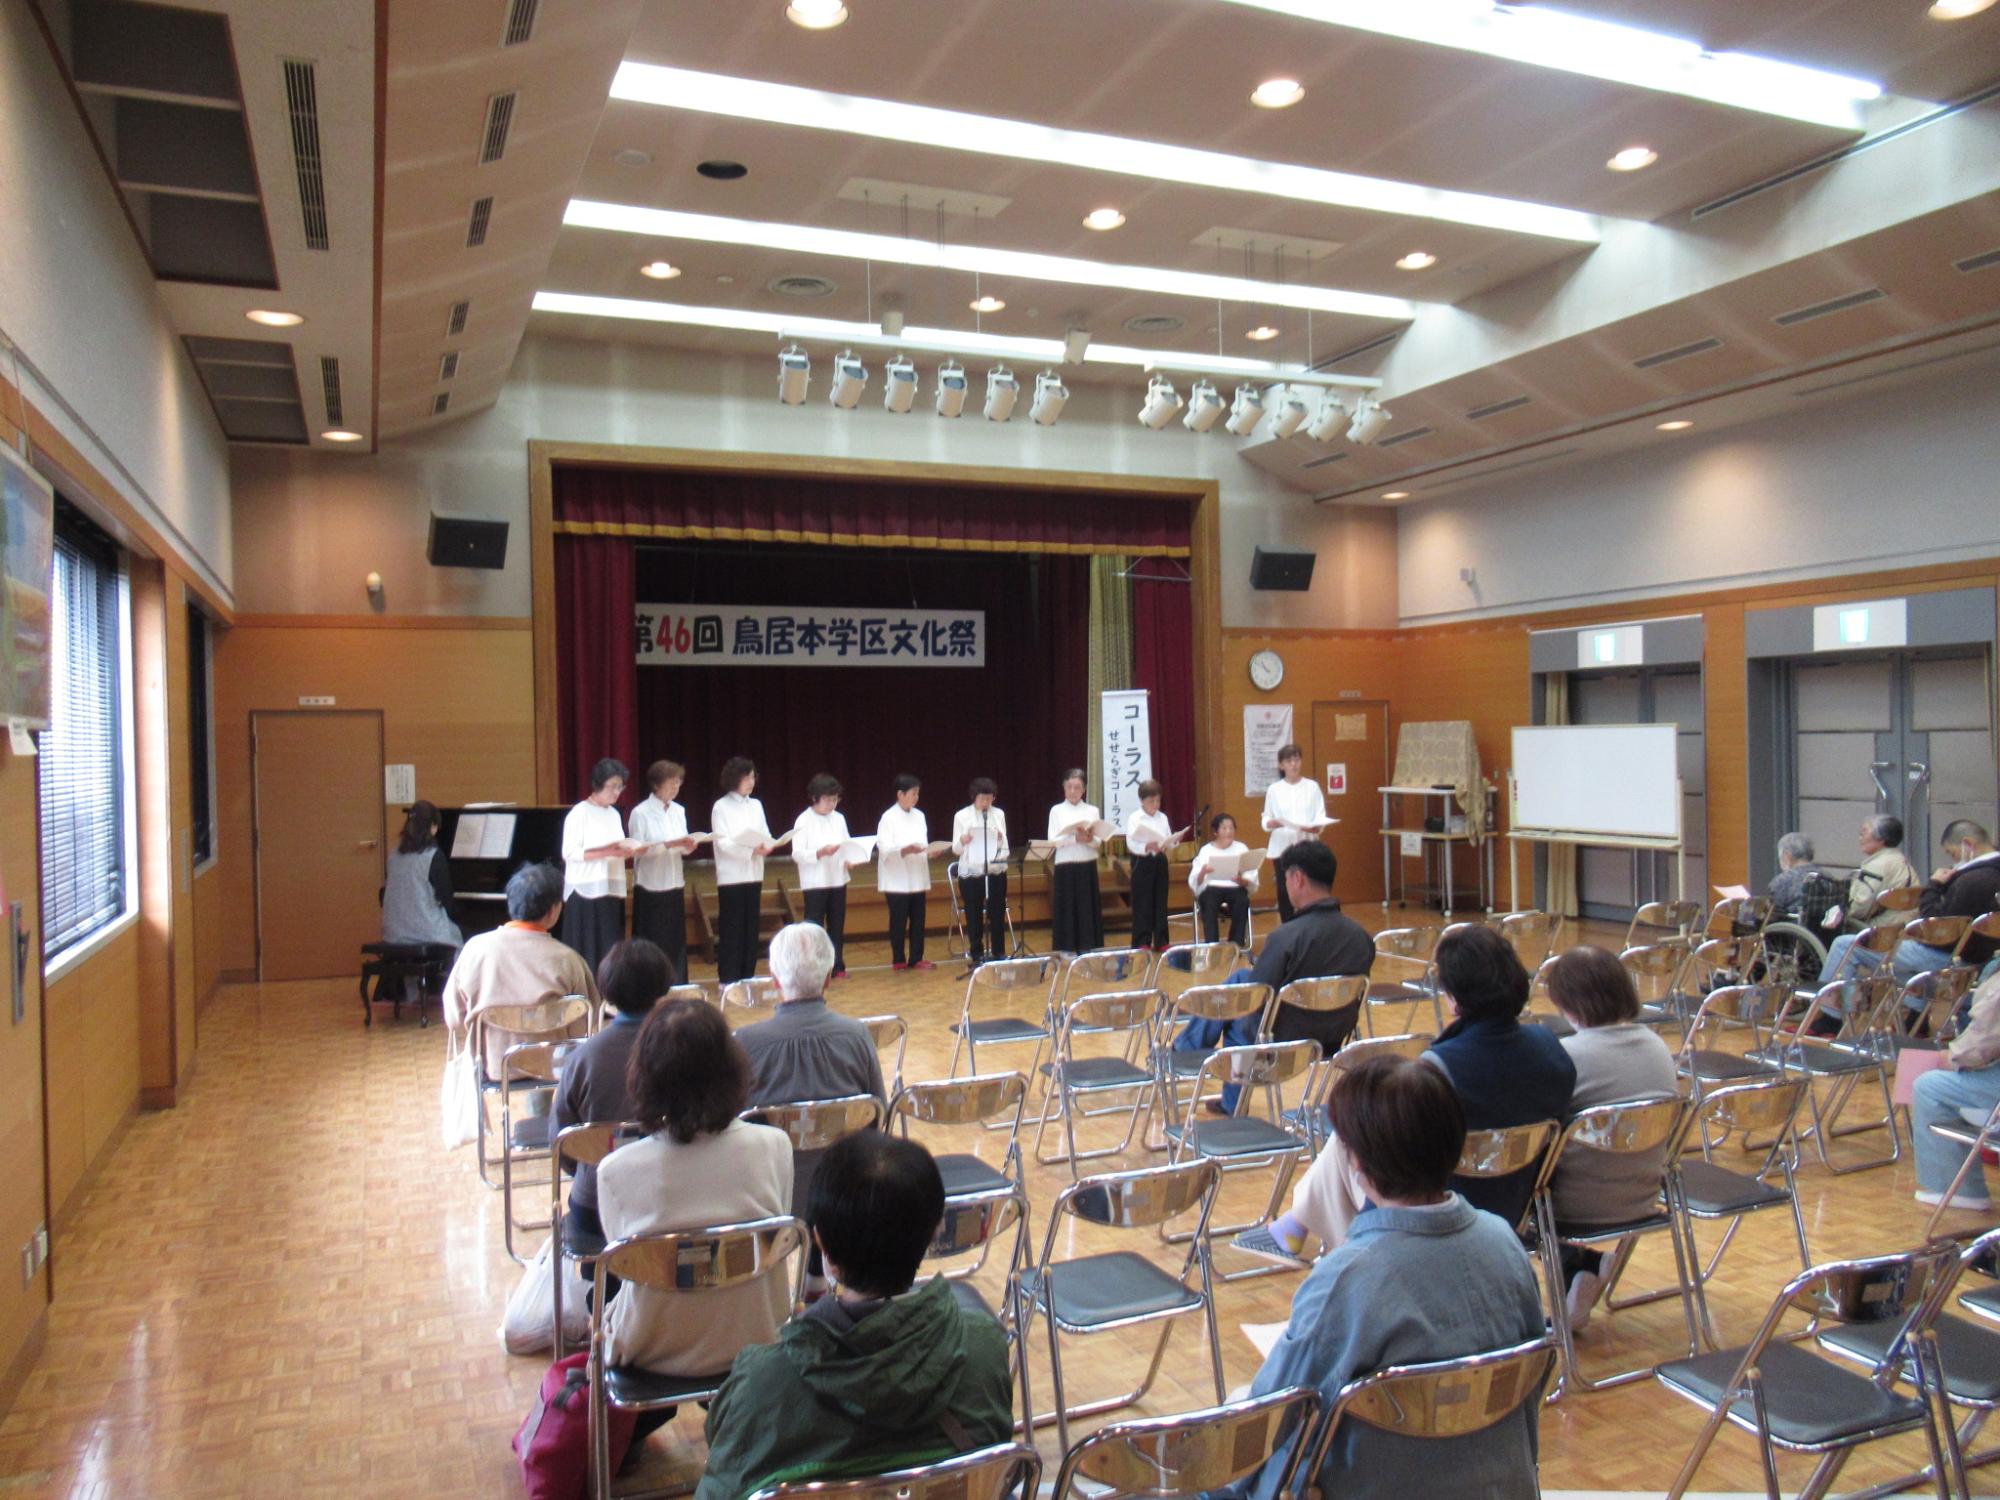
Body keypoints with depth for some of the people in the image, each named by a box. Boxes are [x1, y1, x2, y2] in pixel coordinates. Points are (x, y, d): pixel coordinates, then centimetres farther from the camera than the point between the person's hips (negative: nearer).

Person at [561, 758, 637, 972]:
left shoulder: (614, 814, 15)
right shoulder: (579, 813, -6)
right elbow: (569, 852, -14)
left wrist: (628, 851, -2)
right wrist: (608, 851, -22)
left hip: (612, 890, 7)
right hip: (586, 891, -7)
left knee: (610, 951, 4)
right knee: (587, 952, -6)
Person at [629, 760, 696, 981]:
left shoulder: (679, 811, 11)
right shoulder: (640, 813, -7)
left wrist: (688, 846, -9)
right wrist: (667, 845, -23)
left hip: (674, 884, 6)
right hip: (650, 886, -6)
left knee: (676, 940, 8)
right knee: (652, 942, -1)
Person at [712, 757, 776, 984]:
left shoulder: (756, 805, 13)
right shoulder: (721, 807, -4)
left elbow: (766, 835, 8)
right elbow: (723, 843, -12)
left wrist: (765, 847, -16)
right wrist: (752, 850, -24)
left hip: (754, 874, 5)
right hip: (731, 876, -5)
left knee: (751, 927, 7)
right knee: (731, 929, -3)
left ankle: (747, 978, 15)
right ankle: (728, 981, 2)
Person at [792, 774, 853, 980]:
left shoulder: (839, 818, 8)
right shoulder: (804, 820, -8)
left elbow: (846, 846, 13)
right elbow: (797, 854, -12)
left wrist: (849, 859, -8)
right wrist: (821, 852, -25)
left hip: (838, 880, 5)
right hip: (815, 882, -5)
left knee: (837, 925, 11)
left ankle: (837, 966, 20)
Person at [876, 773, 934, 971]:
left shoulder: (919, 816, 12)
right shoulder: (889, 818, -9)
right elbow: (885, 849, -16)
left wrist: (929, 851, -5)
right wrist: (907, 850, -29)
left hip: (917, 878, 6)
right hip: (897, 879, -6)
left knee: (918, 920, 7)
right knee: (899, 921, 1)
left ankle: (916, 958, 16)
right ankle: (898, 960, 12)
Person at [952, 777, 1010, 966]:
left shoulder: (999, 814, 6)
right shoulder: (961, 816, -1)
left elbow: (1005, 845, 5)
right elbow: (956, 849, -2)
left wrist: (1000, 840, -16)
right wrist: (962, 841, -23)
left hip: (996, 872, 2)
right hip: (971, 873, -2)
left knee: (998, 914, 6)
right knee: (973, 916, 5)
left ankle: (999, 953, 18)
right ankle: (976, 955, 16)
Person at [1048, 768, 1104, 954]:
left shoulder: (1092, 811, 8)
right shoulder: (1057, 811, 3)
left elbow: (1098, 842, 3)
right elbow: (1052, 841, -6)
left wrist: (1089, 839, -20)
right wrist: (1075, 838, -20)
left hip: (1088, 866, 2)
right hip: (1065, 867, -2)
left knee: (1088, 908, 3)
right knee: (1067, 909, -1)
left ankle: (1087, 949, 10)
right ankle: (1067, 950, 6)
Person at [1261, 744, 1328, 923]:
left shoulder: (1312, 787, 5)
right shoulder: (1273, 789, 5)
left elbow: (1321, 816, 0)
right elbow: (1266, 819, 5)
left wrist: (1314, 827, -21)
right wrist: (1272, 823, -18)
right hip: (1282, 846, 1)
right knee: (1284, 892, 2)